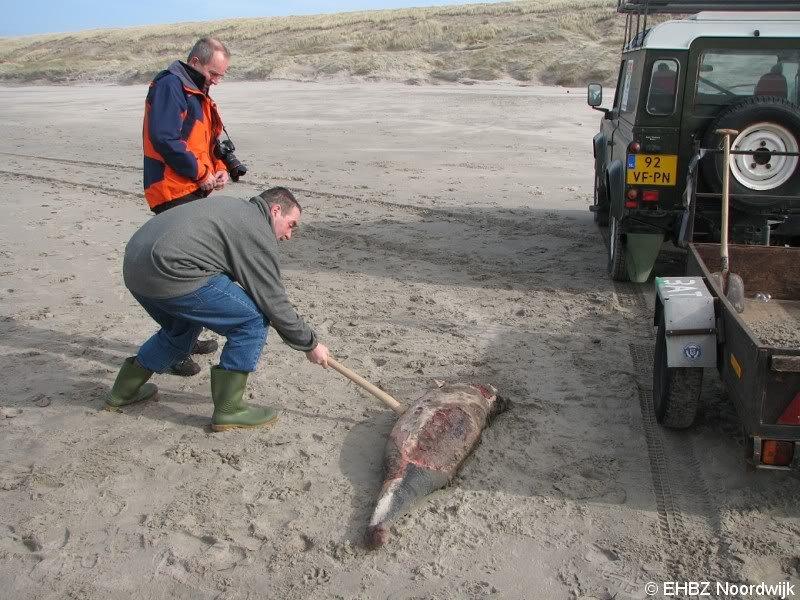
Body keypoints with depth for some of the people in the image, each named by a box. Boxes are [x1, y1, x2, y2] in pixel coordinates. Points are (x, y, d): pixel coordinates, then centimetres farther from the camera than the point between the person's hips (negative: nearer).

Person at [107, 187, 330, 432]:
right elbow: (274, 303, -2)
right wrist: (310, 344, 9)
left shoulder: (232, 207, 25)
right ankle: (228, 410, 5)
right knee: (253, 320, -2)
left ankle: (124, 390, 43)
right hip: (169, 274, -10)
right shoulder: (257, 230, -2)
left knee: (182, 327, 32)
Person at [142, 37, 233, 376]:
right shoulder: (170, 86, -11)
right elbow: (163, 138, -22)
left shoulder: (197, 92, 20)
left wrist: (218, 168, 4)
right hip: (173, 192, -10)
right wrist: (200, 173, -15)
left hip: (194, 192, 10)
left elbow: (208, 140, 23)